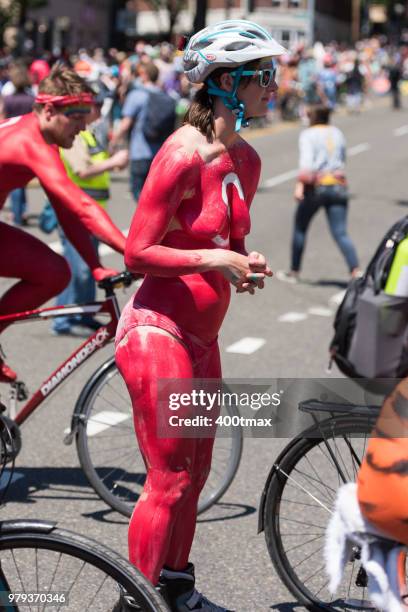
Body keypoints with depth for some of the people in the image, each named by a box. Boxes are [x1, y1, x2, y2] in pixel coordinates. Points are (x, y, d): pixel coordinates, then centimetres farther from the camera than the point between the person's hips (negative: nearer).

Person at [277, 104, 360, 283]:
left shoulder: (308, 135, -1)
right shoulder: (337, 133, 15)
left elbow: (306, 160, -16)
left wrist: (300, 184, -22)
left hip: (316, 187, -4)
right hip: (338, 186, 4)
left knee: (300, 228, 15)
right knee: (340, 233, -2)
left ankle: (294, 272, 22)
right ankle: (356, 272, -20)